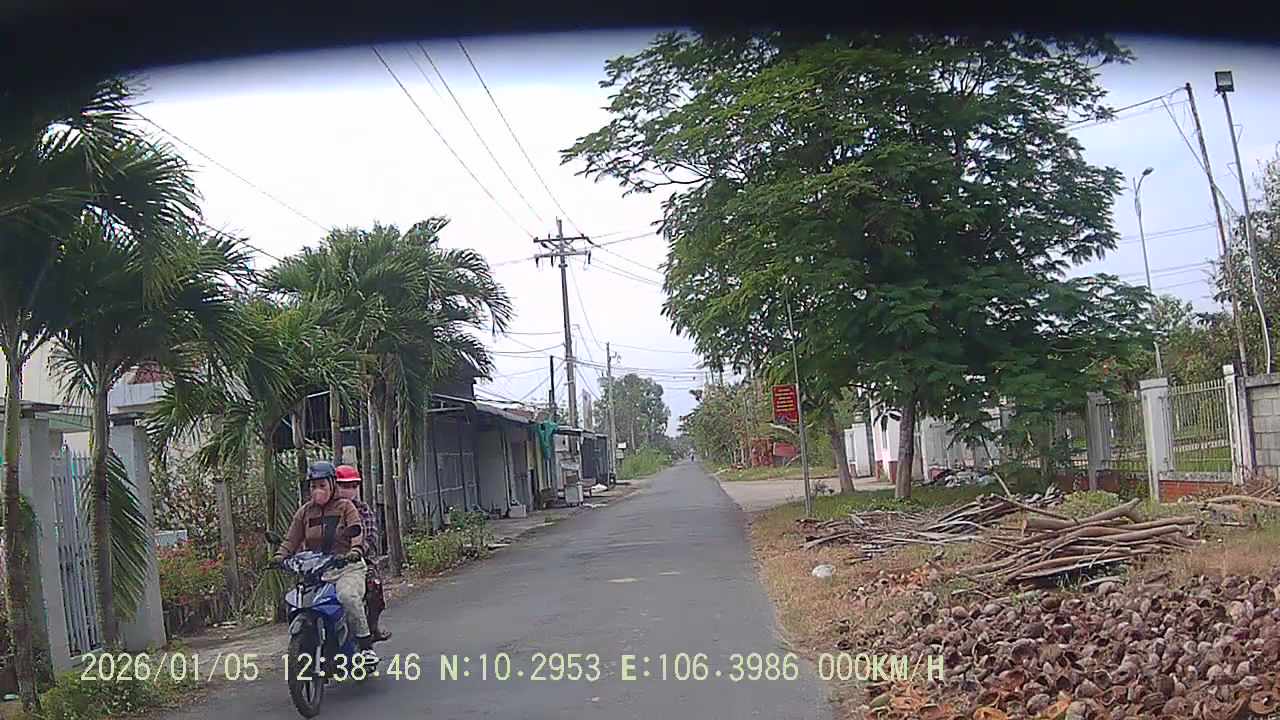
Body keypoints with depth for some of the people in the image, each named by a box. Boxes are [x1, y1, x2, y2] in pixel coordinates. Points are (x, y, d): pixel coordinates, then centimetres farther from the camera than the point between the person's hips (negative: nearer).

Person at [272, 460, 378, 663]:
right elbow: (292, 538, 14)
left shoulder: (345, 507, 5)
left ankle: (366, 645, -21)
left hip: (347, 566, -4)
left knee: (349, 597, -33)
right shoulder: (305, 511, 17)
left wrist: (356, 550, -30)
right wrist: (280, 555, -6)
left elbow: (357, 530, -10)